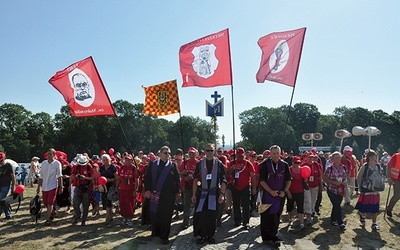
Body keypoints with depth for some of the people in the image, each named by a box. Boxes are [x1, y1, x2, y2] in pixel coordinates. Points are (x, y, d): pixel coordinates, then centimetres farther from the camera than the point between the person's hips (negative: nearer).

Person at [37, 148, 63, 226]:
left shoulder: (57, 163, -6)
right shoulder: (43, 163, 5)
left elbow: (59, 176, -4)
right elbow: (41, 176, 11)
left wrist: (61, 186, -7)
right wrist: (39, 187, 11)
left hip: (53, 186, -5)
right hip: (44, 186, 5)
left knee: (50, 203, -5)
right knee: (45, 203, 12)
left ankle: (48, 219, 2)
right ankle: (51, 214, 36)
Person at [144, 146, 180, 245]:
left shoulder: (173, 166, 1)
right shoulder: (152, 164, 4)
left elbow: (177, 180, 2)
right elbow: (147, 177, 4)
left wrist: (176, 192, -2)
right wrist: (147, 190, -3)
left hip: (168, 195, -1)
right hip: (155, 194, 2)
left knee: (166, 216, 3)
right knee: (154, 214, 11)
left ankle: (164, 236, 16)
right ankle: (155, 232, 31)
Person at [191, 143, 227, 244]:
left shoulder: (219, 164, 1)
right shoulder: (200, 163, 3)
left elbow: (223, 180, 0)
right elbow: (195, 180, 4)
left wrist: (222, 193, -8)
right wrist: (194, 194, 0)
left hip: (214, 192, 0)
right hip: (202, 192, 0)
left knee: (212, 215, 5)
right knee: (200, 214, -2)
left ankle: (210, 235, 21)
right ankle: (201, 235, 14)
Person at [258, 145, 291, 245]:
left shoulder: (284, 165, 1)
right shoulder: (265, 165, -7)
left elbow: (289, 180, 7)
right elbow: (262, 181, -7)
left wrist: (284, 191, -6)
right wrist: (271, 191, -15)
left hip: (280, 195, 3)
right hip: (267, 194, -3)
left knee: (276, 217, 9)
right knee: (268, 216, -3)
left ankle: (272, 236, 24)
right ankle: (272, 237, 8)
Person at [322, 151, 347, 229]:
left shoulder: (343, 168, 2)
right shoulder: (329, 168, -12)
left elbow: (346, 177, 16)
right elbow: (324, 178, -11)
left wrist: (344, 182, -6)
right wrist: (334, 182, -21)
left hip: (340, 190, 5)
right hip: (332, 190, -5)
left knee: (336, 206, 14)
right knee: (337, 206, -6)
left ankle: (333, 220, 31)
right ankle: (341, 223, 4)